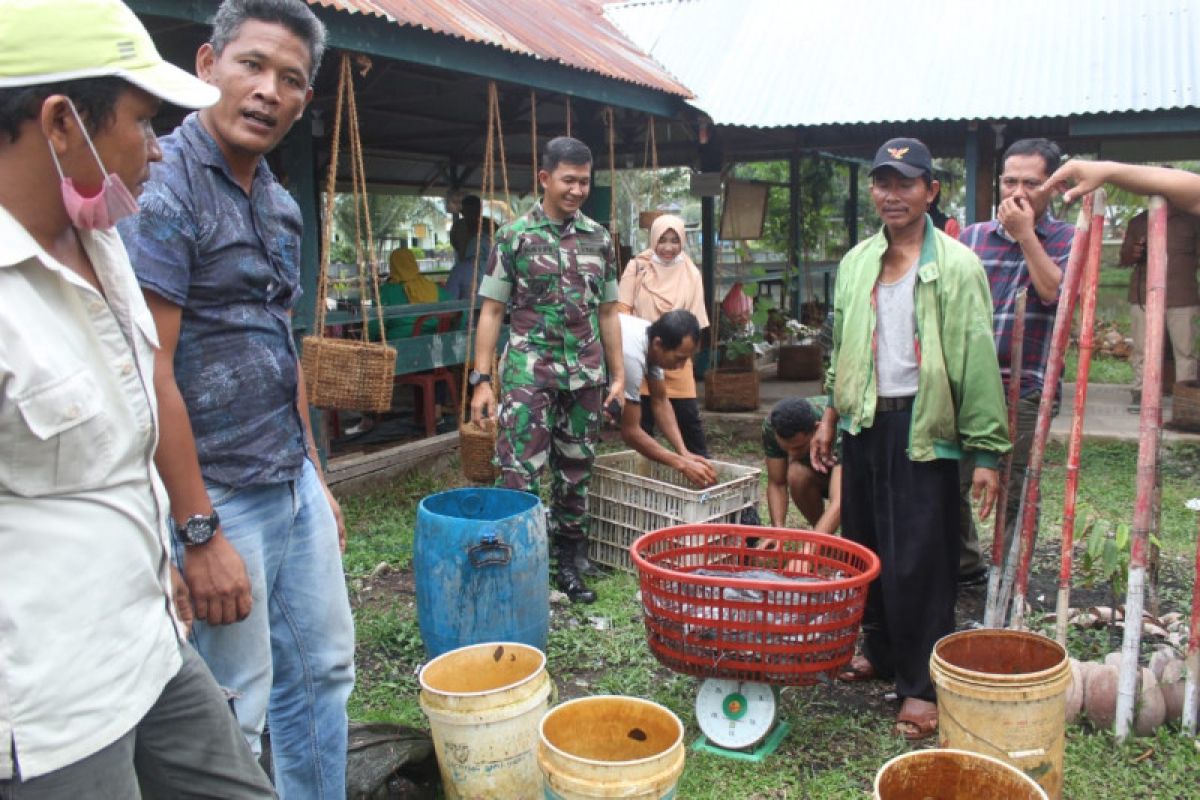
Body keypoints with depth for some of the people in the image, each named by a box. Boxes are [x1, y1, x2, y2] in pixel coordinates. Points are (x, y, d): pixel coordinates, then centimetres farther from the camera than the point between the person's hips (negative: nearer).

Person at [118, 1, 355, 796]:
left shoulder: (279, 200, 10)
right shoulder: (164, 187, -15)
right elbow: (151, 374, -20)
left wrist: (315, 472, 17)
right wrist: (200, 534, -19)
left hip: (296, 485, 8)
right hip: (219, 497, -8)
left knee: (323, 671, 19)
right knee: (232, 716, 5)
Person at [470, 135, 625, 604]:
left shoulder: (598, 239, 9)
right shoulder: (514, 237, -2)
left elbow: (607, 312, 14)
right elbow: (491, 311, -2)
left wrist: (618, 375, 10)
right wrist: (481, 380, -8)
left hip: (585, 376, 4)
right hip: (529, 372, -4)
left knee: (575, 474, 11)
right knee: (519, 475, -8)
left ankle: (569, 566, 24)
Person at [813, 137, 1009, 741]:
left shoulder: (957, 267, -8)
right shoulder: (856, 263, 9)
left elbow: (978, 362, -10)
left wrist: (987, 452, -12)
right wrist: (830, 416, 16)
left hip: (924, 430, -5)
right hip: (864, 423, 5)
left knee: (919, 561, -1)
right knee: (866, 547, 15)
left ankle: (921, 685, 13)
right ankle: (880, 650, 35)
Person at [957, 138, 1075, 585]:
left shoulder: (1066, 240, 2)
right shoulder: (972, 237, 11)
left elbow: (1054, 292, -17)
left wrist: (1025, 234, -13)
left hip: (1026, 386, -3)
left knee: (1016, 493, 5)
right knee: (950, 482, 8)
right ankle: (964, 566, 27)